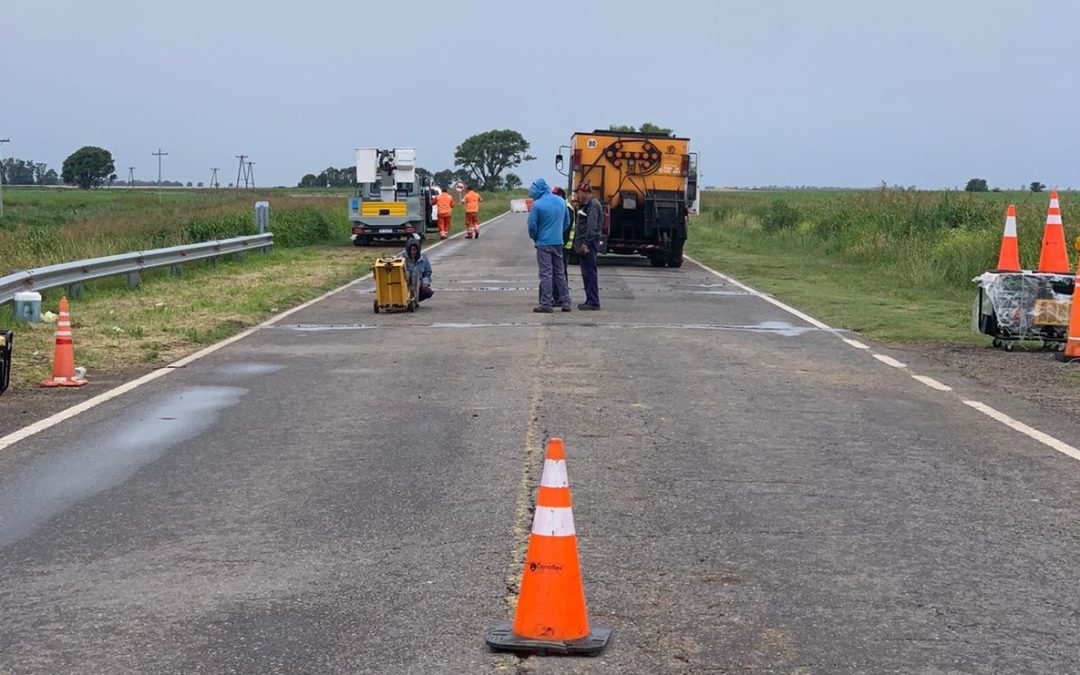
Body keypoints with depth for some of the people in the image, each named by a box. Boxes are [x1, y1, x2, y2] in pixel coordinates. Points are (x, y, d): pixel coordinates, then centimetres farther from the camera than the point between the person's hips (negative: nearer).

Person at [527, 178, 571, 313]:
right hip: (558, 242, 6)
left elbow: (532, 226, -10)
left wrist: (534, 238, 8)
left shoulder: (537, 205, -15)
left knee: (546, 274, -2)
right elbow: (566, 221, 13)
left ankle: (546, 304, -3)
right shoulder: (561, 201, 4)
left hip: (544, 243, -6)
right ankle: (565, 302, 16)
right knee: (559, 273, 14)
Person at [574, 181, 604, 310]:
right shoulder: (586, 205, 20)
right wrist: (577, 242, 21)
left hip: (589, 243, -10)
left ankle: (593, 302, -8)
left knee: (589, 272, -9)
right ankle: (590, 300, 18)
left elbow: (591, 226, -20)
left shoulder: (593, 205, -13)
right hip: (584, 243, 10)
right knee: (586, 273, 13)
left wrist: (586, 243, -24)